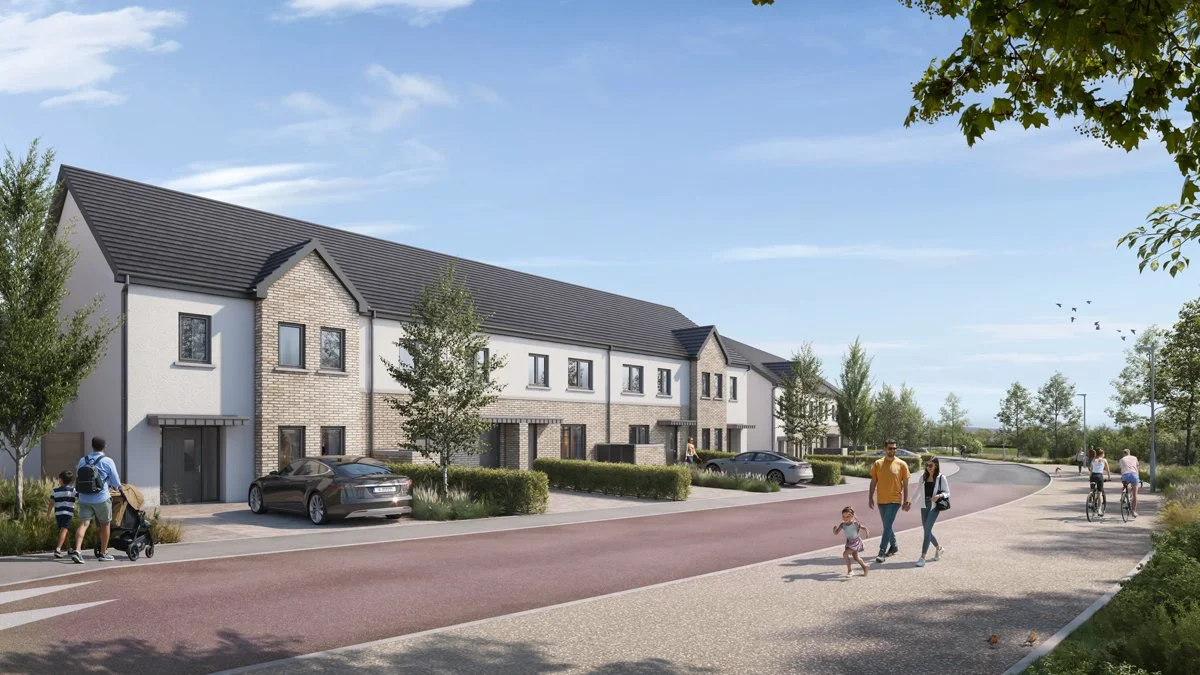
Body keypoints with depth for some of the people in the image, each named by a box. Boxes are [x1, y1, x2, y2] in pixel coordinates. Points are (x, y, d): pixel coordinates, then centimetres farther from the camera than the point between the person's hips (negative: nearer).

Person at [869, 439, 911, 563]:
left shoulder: (901, 464, -4)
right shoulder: (877, 463, 3)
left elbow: (905, 484, 0)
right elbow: (873, 482, 7)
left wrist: (906, 501, -3)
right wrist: (870, 498, 2)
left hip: (895, 500, -4)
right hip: (881, 500, 4)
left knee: (887, 526, -12)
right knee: (887, 525, 16)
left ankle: (882, 552, -12)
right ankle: (894, 546, 35)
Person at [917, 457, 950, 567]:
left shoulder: (941, 478, -4)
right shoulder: (923, 477, 9)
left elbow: (947, 493, -1)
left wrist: (939, 495, -21)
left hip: (934, 507, -5)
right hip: (924, 506, 5)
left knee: (927, 530, -12)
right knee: (927, 531, 12)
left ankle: (922, 557, -10)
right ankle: (939, 548, 39)